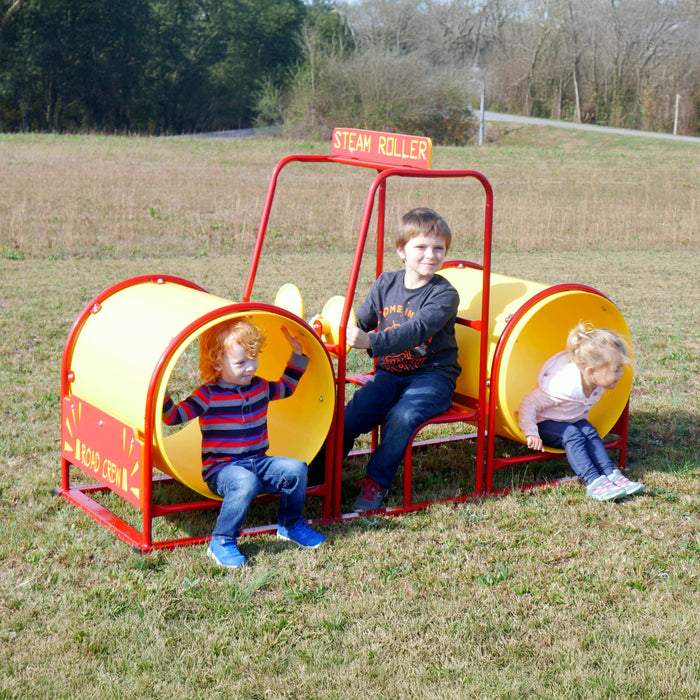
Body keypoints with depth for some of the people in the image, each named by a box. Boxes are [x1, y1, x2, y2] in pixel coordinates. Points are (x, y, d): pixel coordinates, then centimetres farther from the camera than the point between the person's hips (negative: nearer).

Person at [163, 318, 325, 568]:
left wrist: (297, 355, 25)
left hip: (258, 463, 6)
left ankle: (290, 525, 9)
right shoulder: (208, 395, -9)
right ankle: (221, 542, -21)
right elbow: (174, 416, -16)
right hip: (221, 469, -6)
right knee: (246, 482, -38)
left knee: (296, 468, -16)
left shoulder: (260, 388, 10)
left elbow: (287, 386, 31)